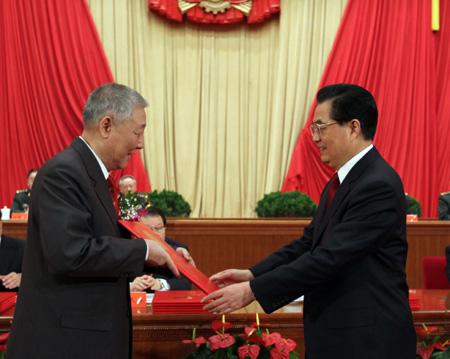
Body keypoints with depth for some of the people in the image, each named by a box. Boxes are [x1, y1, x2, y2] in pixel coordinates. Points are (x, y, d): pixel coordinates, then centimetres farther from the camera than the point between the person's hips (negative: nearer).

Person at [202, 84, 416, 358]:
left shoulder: (379, 185, -19)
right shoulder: (340, 183, 13)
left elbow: (329, 258, -23)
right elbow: (309, 243, 13)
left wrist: (253, 291, -20)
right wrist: (252, 274, 0)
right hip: (335, 335, 9)